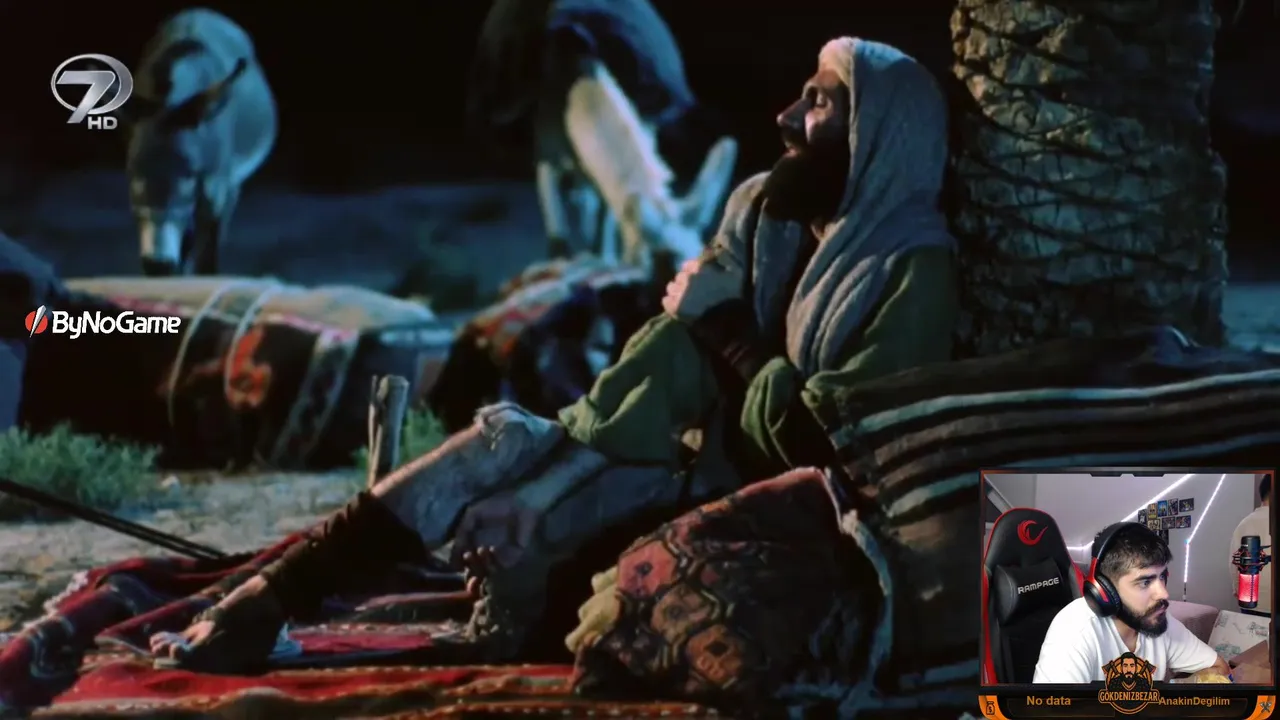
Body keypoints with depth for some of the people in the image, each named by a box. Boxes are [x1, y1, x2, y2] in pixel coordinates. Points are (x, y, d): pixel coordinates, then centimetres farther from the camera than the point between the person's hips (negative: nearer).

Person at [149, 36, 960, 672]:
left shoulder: (912, 273, -19)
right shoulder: (764, 209, 3)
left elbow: (825, 448, -26)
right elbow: (668, 357, -4)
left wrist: (720, 329, -14)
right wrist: (547, 484, -16)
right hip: (708, 463, 7)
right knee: (507, 445, -14)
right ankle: (262, 607, -18)